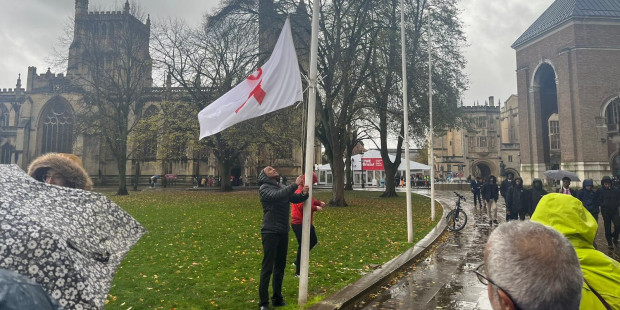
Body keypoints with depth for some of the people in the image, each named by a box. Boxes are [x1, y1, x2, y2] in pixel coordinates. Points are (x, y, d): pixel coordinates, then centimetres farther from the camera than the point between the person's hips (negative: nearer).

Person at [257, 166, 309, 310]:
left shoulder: (283, 187, 12)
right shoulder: (264, 188, -8)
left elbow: (295, 199, 6)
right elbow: (277, 196, -26)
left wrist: (304, 194, -15)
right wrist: (295, 185, -26)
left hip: (283, 232, 7)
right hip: (270, 232, -7)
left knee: (280, 266, 15)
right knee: (267, 267, -2)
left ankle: (277, 298, 29)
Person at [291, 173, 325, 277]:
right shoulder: (300, 191, -21)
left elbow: (310, 201, 24)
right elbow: (302, 206, -29)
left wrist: (319, 202, 7)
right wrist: (316, 208, -20)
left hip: (306, 222, 11)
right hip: (299, 223, -11)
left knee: (313, 241, 20)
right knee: (303, 246, -3)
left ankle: (298, 261, 29)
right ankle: (298, 272, 10)